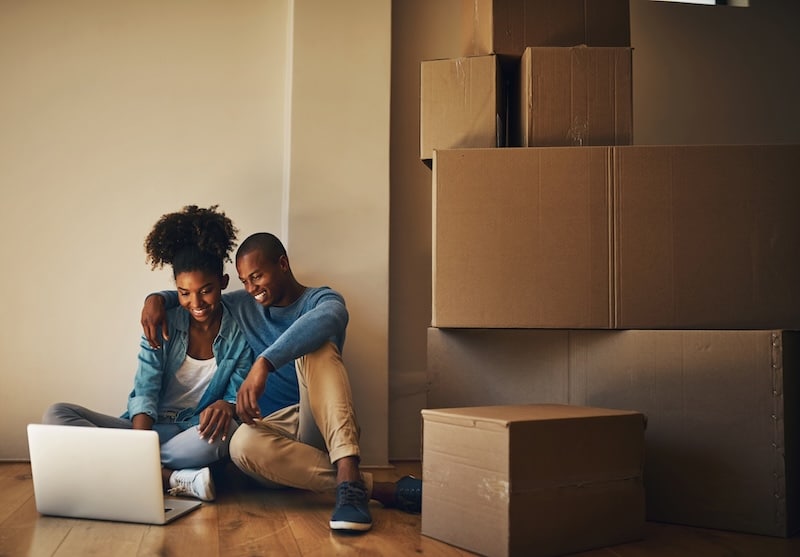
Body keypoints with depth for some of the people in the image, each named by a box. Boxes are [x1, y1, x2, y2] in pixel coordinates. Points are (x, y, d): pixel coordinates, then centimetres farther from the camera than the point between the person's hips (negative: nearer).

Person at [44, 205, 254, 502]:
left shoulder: (240, 334, -1)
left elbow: (240, 398, -2)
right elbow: (145, 391, -7)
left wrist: (226, 405, -28)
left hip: (195, 436, -3)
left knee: (226, 431, -38)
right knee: (56, 414, -18)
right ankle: (173, 479, -29)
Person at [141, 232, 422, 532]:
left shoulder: (319, 298, -1)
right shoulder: (243, 305, 17)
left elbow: (331, 317, -27)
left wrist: (263, 363, -39)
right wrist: (157, 298, 3)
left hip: (320, 426, -3)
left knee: (316, 347, -30)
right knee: (243, 444, -34)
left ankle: (349, 474, -46)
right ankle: (378, 488, -34)